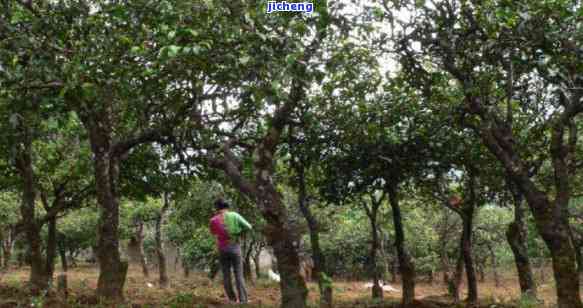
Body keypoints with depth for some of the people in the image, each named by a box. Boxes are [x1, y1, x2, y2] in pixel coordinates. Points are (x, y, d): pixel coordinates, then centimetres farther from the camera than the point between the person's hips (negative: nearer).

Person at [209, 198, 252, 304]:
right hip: (235, 247, -1)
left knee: (226, 275, 10)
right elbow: (248, 227, -6)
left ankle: (232, 300, 10)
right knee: (239, 275, 2)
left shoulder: (213, 220, -1)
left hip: (222, 249, 1)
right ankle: (243, 300, -2)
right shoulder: (234, 215, -3)